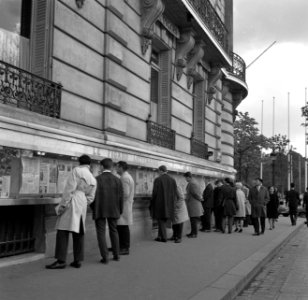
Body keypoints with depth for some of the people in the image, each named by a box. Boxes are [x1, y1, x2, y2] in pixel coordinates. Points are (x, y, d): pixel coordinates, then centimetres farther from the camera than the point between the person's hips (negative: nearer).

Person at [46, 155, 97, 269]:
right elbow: (90, 197, 15)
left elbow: (69, 189, -13)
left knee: (63, 231, -7)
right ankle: (78, 260, 12)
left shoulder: (76, 170, -4)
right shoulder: (93, 179, 16)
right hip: (82, 205, 7)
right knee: (79, 233, 11)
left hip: (72, 203, -7)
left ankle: (61, 261, -10)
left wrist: (63, 205, -12)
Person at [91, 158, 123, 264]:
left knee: (101, 232, 3)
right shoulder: (117, 180, 0)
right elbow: (120, 197, 1)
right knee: (113, 231, 17)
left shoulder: (97, 179, -10)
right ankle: (116, 254, 21)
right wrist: (120, 210, 12)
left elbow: (94, 196, -11)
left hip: (100, 210, -4)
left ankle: (105, 257, -1)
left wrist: (94, 208, 5)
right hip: (113, 210, 4)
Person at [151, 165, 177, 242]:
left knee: (161, 220, 5)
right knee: (164, 220, 16)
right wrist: (172, 202, 16)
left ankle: (163, 237, 7)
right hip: (169, 204, 5)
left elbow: (154, 193, -10)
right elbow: (175, 193, 6)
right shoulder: (172, 180, 4)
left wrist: (152, 203, 1)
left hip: (160, 204, -5)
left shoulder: (158, 179, -12)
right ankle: (160, 236, 21)